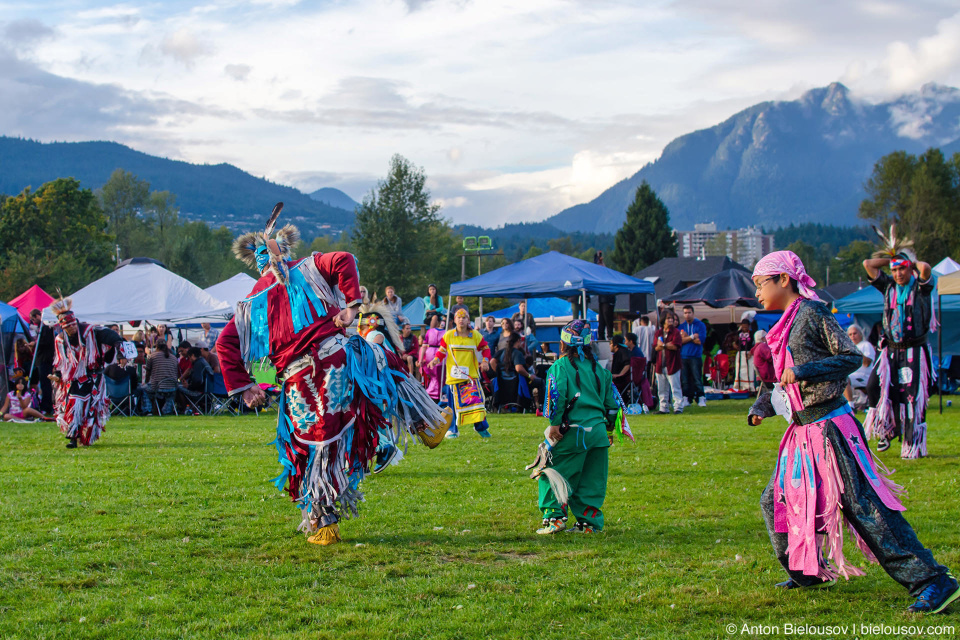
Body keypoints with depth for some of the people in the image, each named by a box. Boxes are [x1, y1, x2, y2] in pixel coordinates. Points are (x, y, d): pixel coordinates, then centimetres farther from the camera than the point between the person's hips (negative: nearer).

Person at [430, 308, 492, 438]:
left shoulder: (476, 335, 4)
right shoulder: (448, 336, 3)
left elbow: (485, 348, 14)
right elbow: (442, 350, 11)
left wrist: (485, 361, -3)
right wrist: (436, 359, -8)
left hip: (471, 376, 0)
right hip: (453, 377, 0)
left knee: (476, 398, -12)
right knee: (453, 403, 1)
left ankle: (481, 426, 2)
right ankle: (452, 430, 14)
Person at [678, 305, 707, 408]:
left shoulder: (700, 325, 4)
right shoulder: (681, 326, 14)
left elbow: (701, 340, -7)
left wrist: (686, 337, -3)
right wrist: (692, 337, -8)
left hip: (695, 357, -3)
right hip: (683, 356, 3)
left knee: (697, 378, -8)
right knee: (684, 379, 1)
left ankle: (701, 398, -4)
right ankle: (687, 398, 6)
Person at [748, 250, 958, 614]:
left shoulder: (811, 313, -9)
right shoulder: (785, 325, 17)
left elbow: (852, 357, -14)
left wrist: (802, 371, -21)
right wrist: (762, 405, 10)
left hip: (830, 427, -10)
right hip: (803, 431, 10)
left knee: (864, 507, -15)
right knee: (776, 501, 14)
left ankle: (930, 581, -16)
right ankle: (809, 572, 30)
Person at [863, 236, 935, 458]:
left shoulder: (920, 287, -1)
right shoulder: (888, 286, 11)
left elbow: (925, 268, -23)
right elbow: (868, 264, 8)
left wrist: (913, 261, -2)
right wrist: (893, 258, 11)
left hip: (914, 352, -4)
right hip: (891, 350, 4)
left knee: (913, 398, -7)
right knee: (875, 387, -9)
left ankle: (914, 446, -1)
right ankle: (888, 429, 12)